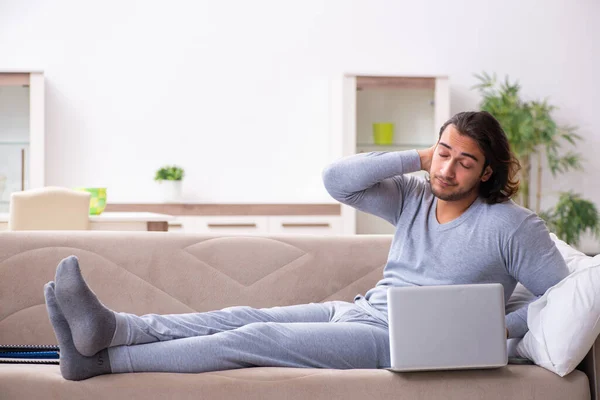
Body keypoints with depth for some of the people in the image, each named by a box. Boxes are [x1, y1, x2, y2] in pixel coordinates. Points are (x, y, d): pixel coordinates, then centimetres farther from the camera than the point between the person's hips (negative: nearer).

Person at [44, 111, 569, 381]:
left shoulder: (512, 225, -4)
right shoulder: (415, 198, 10)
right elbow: (337, 179, 1)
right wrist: (418, 159, -1)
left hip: (400, 342, -7)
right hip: (358, 312, 7)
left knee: (256, 337, -20)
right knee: (242, 317, -14)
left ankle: (103, 359, -23)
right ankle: (110, 328, -27)